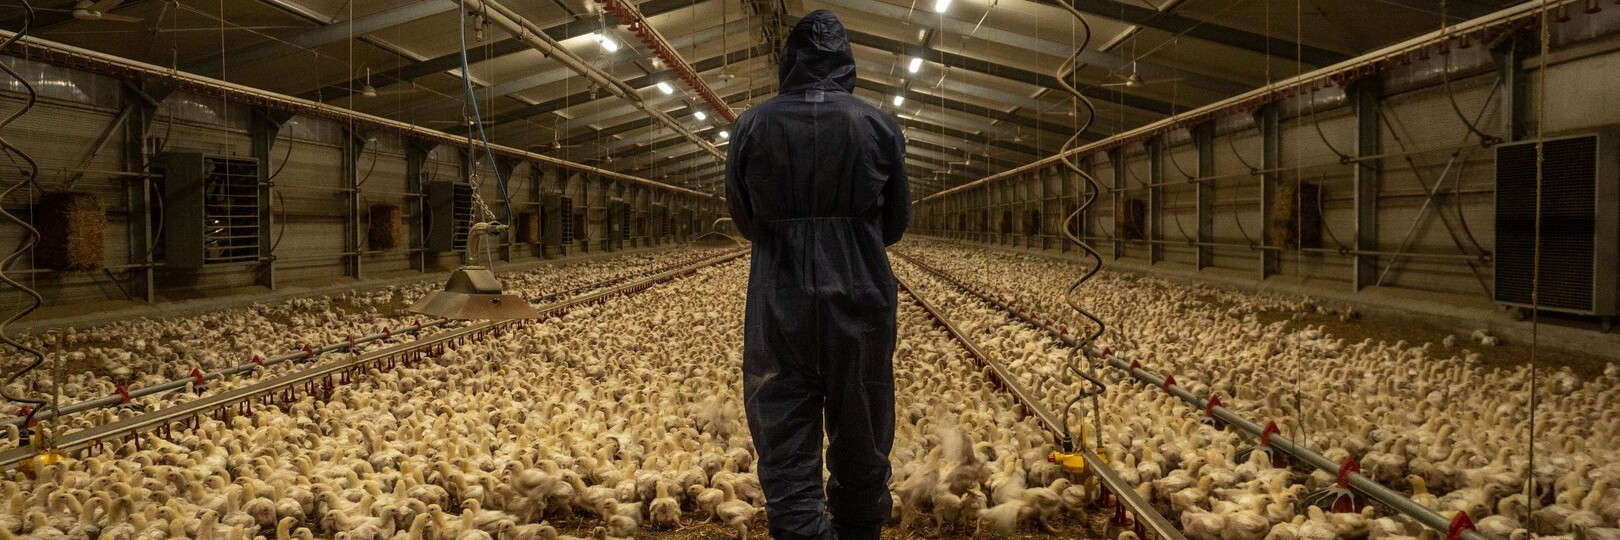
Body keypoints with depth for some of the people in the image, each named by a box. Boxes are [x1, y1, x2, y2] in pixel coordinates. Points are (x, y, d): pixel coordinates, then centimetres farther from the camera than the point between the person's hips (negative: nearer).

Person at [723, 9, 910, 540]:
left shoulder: (751, 126, -2)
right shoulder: (880, 125, -1)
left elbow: (744, 220, 9)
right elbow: (896, 222, 9)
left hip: (780, 305, -1)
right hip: (862, 303, 1)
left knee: (787, 456, 3)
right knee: (861, 453, 15)